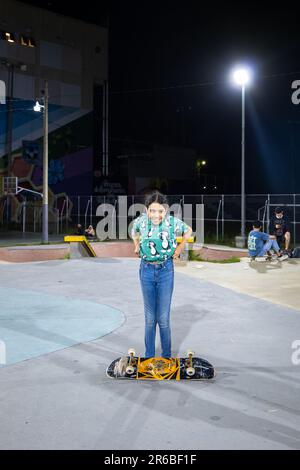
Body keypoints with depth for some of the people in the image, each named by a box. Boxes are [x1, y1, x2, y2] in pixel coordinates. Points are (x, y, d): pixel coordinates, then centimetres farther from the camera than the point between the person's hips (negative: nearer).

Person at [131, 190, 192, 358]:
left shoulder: (173, 222, -13)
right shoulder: (141, 221, -8)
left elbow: (188, 231, 8)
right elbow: (134, 231, 17)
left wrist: (180, 247, 0)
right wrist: (136, 244, 4)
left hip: (166, 270, -2)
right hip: (146, 270, 2)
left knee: (164, 317, 2)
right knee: (150, 317, 10)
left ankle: (167, 356, 18)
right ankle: (149, 356, 22)